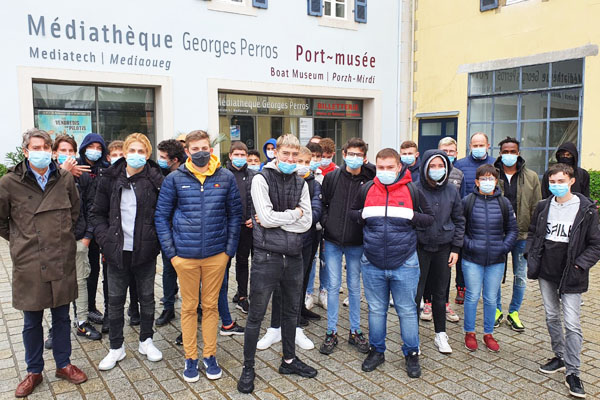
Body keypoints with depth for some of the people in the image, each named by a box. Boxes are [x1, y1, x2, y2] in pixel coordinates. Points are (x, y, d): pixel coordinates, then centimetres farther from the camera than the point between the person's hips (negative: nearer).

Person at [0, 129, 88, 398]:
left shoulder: (65, 179, 0)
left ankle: (64, 365, 30)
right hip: (28, 264, -2)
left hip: (62, 261, 2)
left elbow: (75, 211, 15)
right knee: (32, 322, 11)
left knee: (62, 317, 14)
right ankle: (34, 372, 29)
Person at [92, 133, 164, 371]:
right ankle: (116, 347, 26)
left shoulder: (155, 179, -4)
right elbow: (98, 213, 6)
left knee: (147, 297, 12)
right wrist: (105, 240, -5)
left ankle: (146, 341, 30)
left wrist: (155, 241, -8)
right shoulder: (110, 178, 1)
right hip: (117, 251, 1)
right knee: (115, 300, 10)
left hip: (145, 251, -1)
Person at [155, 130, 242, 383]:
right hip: (185, 255, -1)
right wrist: (171, 253, -4)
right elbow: (161, 216, 2)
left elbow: (235, 215, 6)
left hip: (216, 255, 1)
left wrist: (230, 249, 1)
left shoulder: (226, 177, 1)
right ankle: (190, 358, 25)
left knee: (211, 305, 13)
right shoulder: (175, 179, -1)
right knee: (189, 307, 11)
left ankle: (209, 356, 27)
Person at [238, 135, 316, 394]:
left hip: (293, 256, 5)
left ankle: (289, 360, 36)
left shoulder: (301, 183, 7)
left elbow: (306, 223, -3)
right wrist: (295, 213, -7)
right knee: (256, 315, 5)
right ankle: (248, 368, 20)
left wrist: (276, 220, -12)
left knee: (291, 311, 18)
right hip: (267, 256, -5)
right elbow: (266, 218, -18)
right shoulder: (261, 179, -6)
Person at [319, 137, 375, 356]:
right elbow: (322, 203, 5)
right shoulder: (331, 177, -1)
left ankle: (355, 331, 25)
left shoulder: (370, 181, -3)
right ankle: (331, 332, 17)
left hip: (356, 243, 0)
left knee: (354, 286, 11)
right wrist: (326, 222, -6)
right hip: (332, 241, 0)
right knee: (333, 286, 5)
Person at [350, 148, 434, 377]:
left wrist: (412, 216, -14)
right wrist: (362, 215, -6)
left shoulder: (412, 190, -2)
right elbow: (352, 213, 15)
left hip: (404, 264, -2)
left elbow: (430, 218, 5)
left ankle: (411, 354, 26)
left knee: (407, 310, 9)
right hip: (372, 263, 2)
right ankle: (377, 351, 31)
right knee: (376, 309, 14)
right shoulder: (366, 189, 3)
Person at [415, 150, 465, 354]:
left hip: (443, 249, 3)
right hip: (419, 247, -3)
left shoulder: (451, 191, 2)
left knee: (440, 293, 13)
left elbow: (459, 220, 10)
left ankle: (440, 335, 28)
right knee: (415, 293, 1)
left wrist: (456, 248, 5)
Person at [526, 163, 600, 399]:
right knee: (552, 317, 16)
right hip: (546, 273, 5)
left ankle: (572, 372, 6)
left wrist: (580, 265, -14)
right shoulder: (543, 207, 3)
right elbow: (532, 233, 14)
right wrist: (531, 256, 2)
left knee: (572, 323, -4)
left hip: (571, 276, -4)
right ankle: (559, 357, 34)